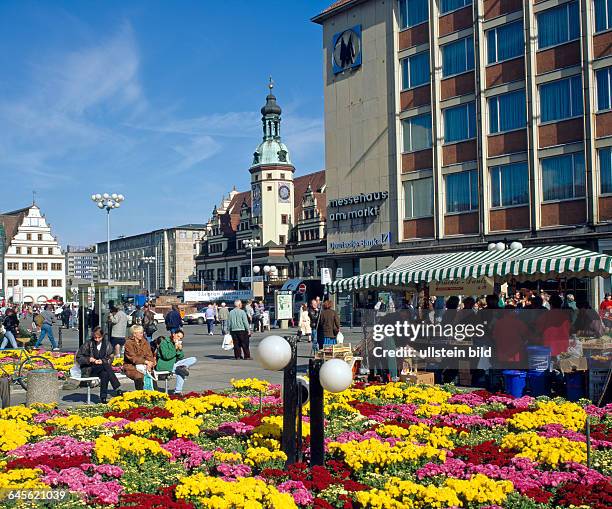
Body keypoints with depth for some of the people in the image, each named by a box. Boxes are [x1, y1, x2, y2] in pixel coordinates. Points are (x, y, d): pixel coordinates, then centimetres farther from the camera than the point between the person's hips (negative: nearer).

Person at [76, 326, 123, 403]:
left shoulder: (107, 344, 7)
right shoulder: (88, 344, 0)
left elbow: (110, 359, 8)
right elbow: (79, 358, 3)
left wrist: (102, 361, -13)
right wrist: (89, 359, -14)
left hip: (102, 368, 3)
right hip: (88, 370, -2)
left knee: (105, 374, -35)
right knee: (105, 366, -32)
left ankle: (103, 398, -35)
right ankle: (117, 389, -38)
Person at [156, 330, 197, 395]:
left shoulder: (178, 344, 13)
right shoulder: (165, 342, -7)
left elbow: (181, 358, 7)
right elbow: (166, 356, -18)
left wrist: (180, 349, -9)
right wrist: (175, 349, -15)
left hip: (174, 364, 8)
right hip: (163, 365, -8)